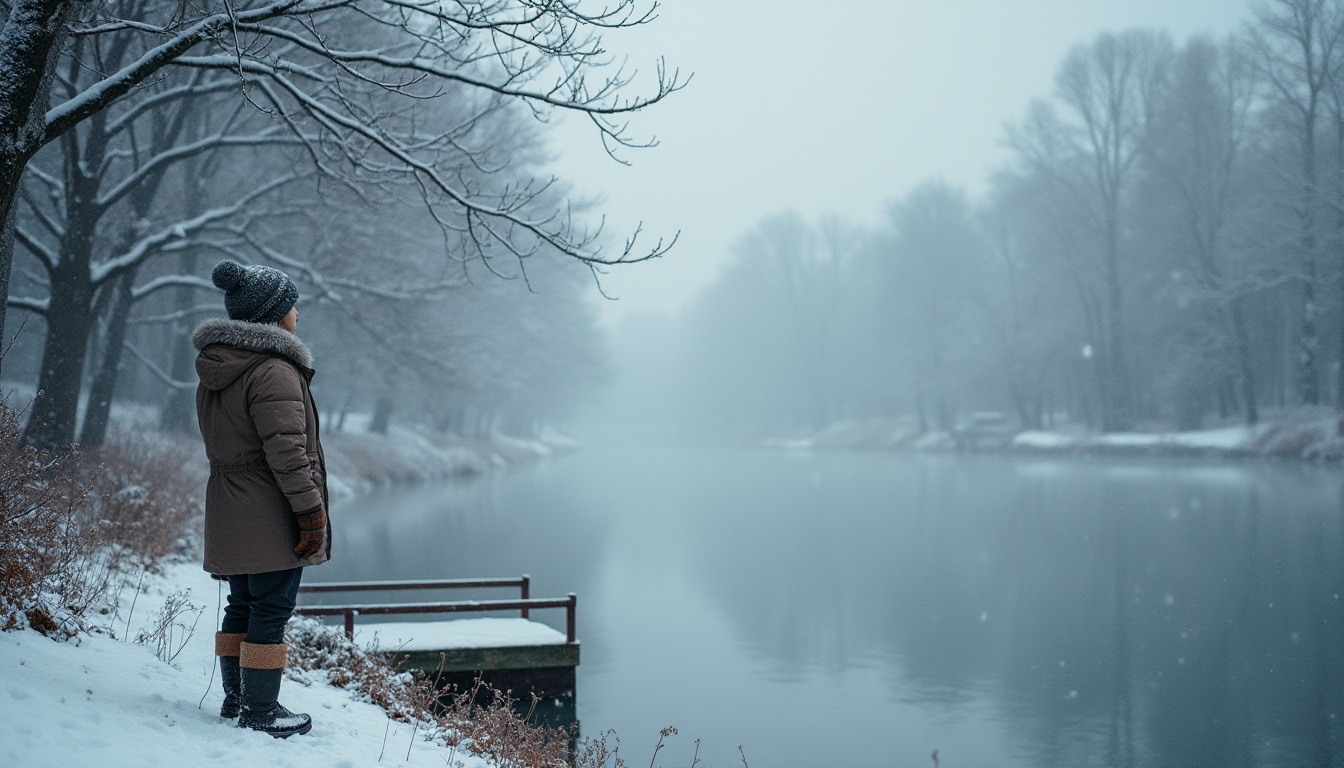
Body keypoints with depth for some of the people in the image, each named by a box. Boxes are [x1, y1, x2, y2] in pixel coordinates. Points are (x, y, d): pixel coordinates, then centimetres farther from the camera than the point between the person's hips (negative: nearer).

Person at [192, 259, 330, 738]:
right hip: (270, 515, -9)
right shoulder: (273, 371, -18)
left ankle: (235, 699, 27)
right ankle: (261, 712, 4)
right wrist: (310, 510, -17)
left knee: (242, 605, 18)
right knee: (272, 609, -2)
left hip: (228, 514, 9)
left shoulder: (214, 370, 12)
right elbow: (287, 451, -22)